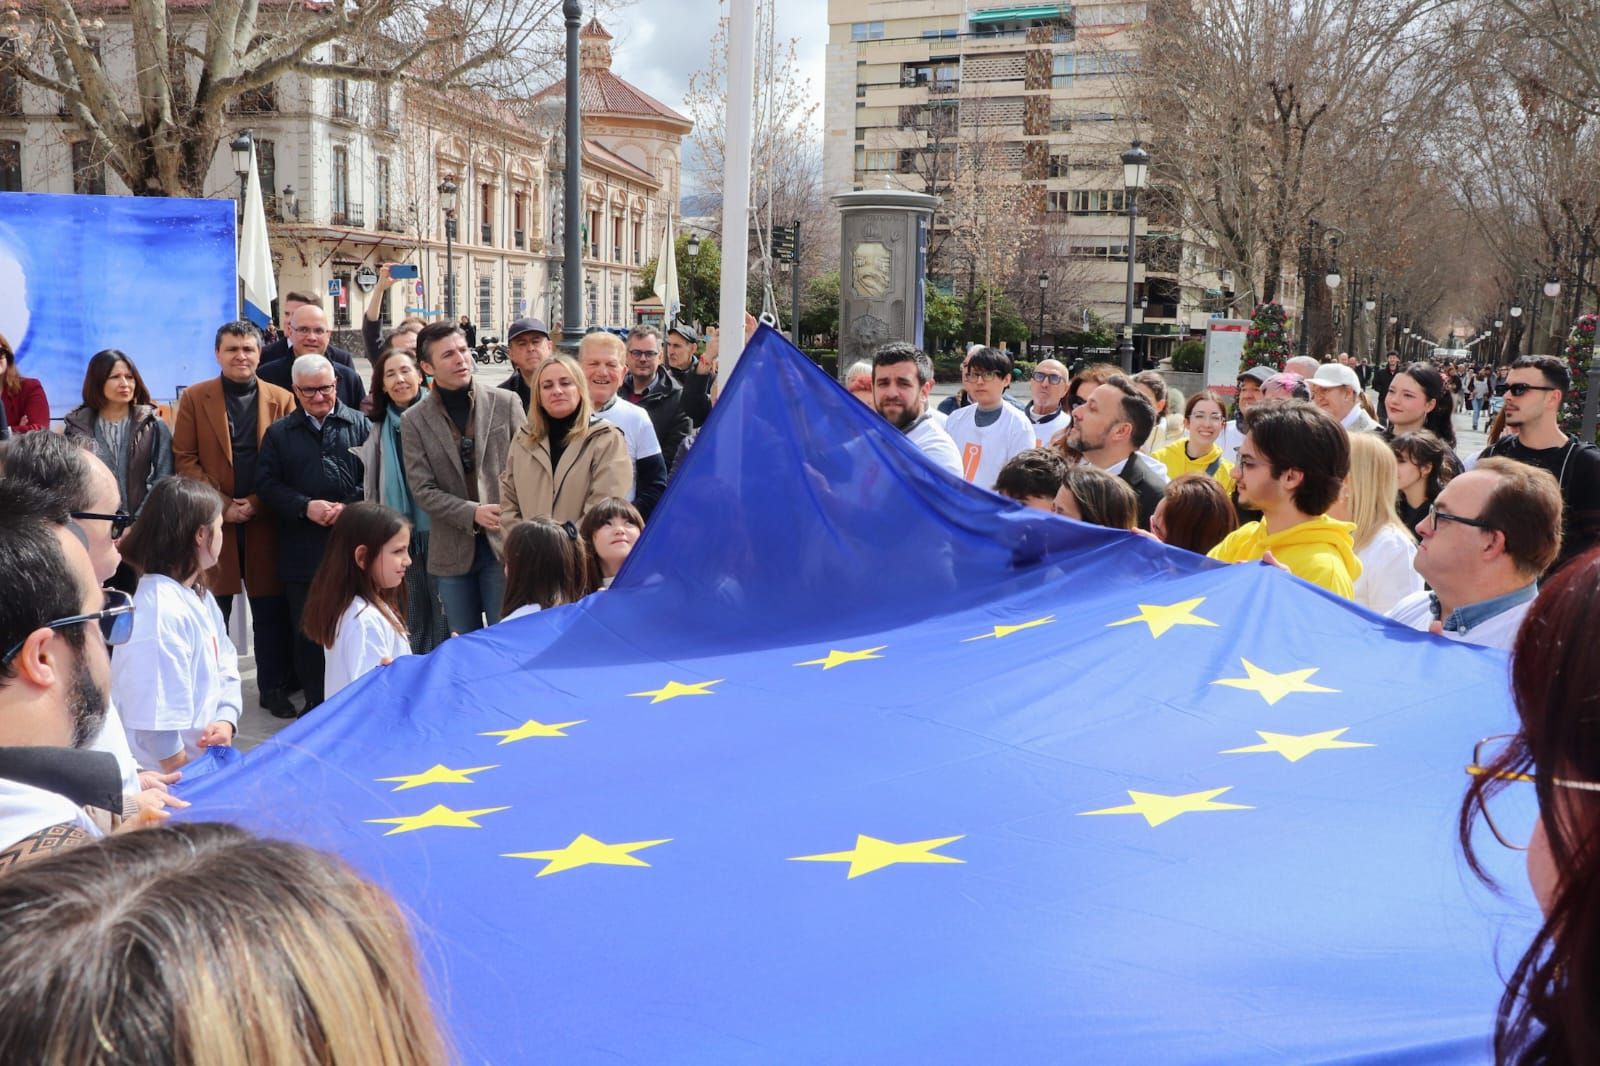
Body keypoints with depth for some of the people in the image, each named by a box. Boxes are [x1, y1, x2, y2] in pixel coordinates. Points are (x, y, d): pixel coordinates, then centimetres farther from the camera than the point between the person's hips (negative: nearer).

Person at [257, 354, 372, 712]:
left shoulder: (361, 425, 6)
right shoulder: (279, 433, 10)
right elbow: (266, 484, 3)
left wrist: (350, 507, -14)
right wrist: (305, 507, -12)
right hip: (302, 551, 2)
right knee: (306, 631, 7)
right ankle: (315, 701, 19)